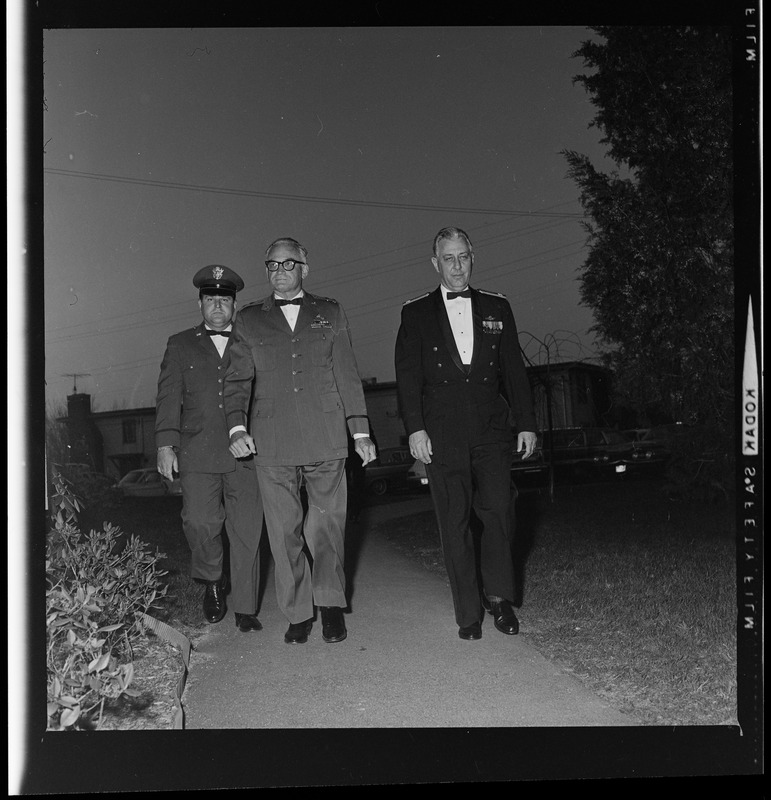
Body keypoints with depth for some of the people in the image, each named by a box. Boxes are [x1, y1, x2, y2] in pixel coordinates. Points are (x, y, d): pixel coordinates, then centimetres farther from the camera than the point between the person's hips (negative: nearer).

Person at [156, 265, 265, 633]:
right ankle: (213, 581, 15)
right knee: (200, 521, -13)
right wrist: (166, 443, -5)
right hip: (198, 454, 0)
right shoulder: (180, 345, 15)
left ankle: (245, 609, 8)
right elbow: (168, 396, 7)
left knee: (247, 530, -2)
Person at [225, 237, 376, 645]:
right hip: (272, 445, 1)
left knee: (326, 526, 1)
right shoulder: (249, 320, 13)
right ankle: (298, 613, 14)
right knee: (284, 532, 3)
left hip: (326, 441, 0)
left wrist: (361, 431, 7)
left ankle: (330, 603, 20)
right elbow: (237, 380, 7)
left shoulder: (330, 313, 14)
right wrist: (237, 427, -9)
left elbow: (347, 376, 12)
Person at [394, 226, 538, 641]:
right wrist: (415, 428, -7)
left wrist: (526, 423, 7)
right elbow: (408, 376, 3)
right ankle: (468, 614, 7)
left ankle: (498, 595, 11)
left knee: (498, 510, -8)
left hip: (491, 431, 1)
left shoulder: (496, 308, 14)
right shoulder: (415, 313, 8)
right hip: (442, 435, -1)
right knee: (454, 524, 0)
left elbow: (514, 370, 13)